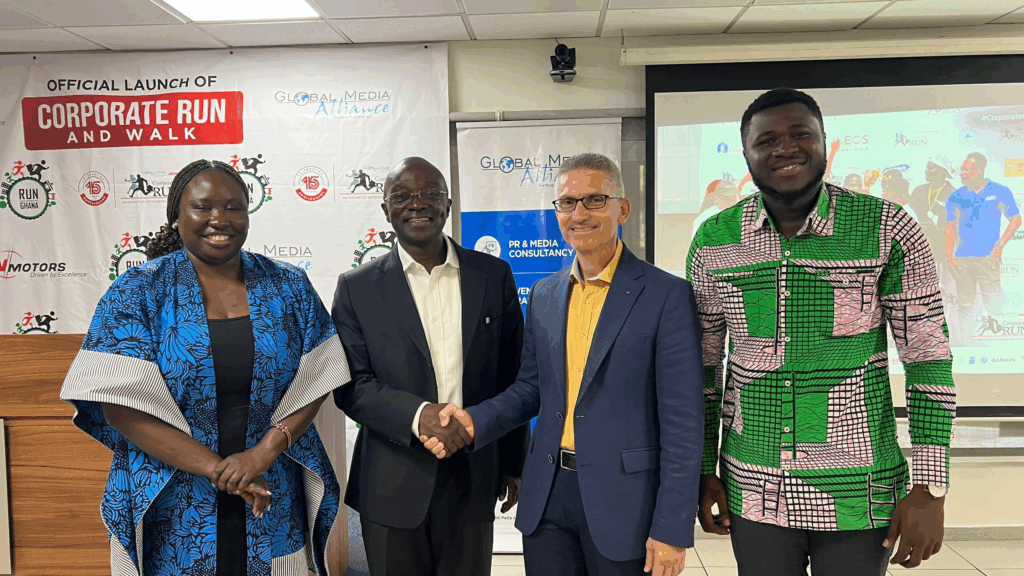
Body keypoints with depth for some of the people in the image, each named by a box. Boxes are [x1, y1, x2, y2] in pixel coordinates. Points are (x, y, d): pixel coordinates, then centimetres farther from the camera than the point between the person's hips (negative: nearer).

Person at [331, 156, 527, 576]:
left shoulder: (494, 275, 2)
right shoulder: (357, 287, -1)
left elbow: (512, 378, 6)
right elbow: (351, 385, -5)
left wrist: (513, 465, 10)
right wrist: (417, 415, -22)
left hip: (474, 476, 1)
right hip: (393, 484, -1)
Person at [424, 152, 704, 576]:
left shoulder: (667, 295, -10)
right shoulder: (543, 295, 7)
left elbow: (683, 422, -11)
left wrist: (672, 529, -12)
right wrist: (475, 422, -5)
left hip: (623, 502, -4)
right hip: (547, 496, 5)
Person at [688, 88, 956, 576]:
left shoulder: (889, 230, -9)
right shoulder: (712, 242, -3)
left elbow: (927, 358, -5)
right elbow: (704, 362, 5)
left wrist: (929, 488, -8)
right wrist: (704, 472, 6)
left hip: (858, 496, -1)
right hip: (754, 491, 2)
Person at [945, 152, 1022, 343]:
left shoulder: (999, 192, 1)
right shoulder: (956, 197, 8)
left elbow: (1015, 220, 4)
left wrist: (999, 245, -6)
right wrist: (949, 252, 3)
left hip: (988, 257, -3)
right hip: (962, 258, 3)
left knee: (993, 303, -5)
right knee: (964, 304, 7)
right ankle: (965, 343, 15)